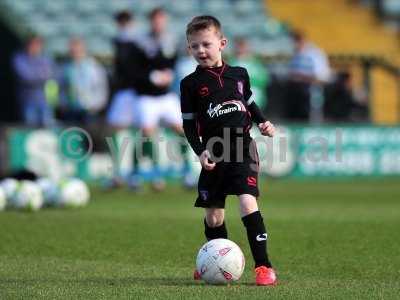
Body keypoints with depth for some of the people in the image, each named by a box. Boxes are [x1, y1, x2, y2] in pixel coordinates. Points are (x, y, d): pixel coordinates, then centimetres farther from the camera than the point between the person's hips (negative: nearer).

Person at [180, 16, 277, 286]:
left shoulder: (239, 74, 7)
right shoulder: (191, 84, 2)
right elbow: (189, 124, 4)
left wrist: (263, 123, 6)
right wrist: (200, 151, -8)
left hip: (243, 147, -1)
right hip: (214, 154, 1)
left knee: (247, 203, -19)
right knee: (213, 215, 7)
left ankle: (263, 266, -18)